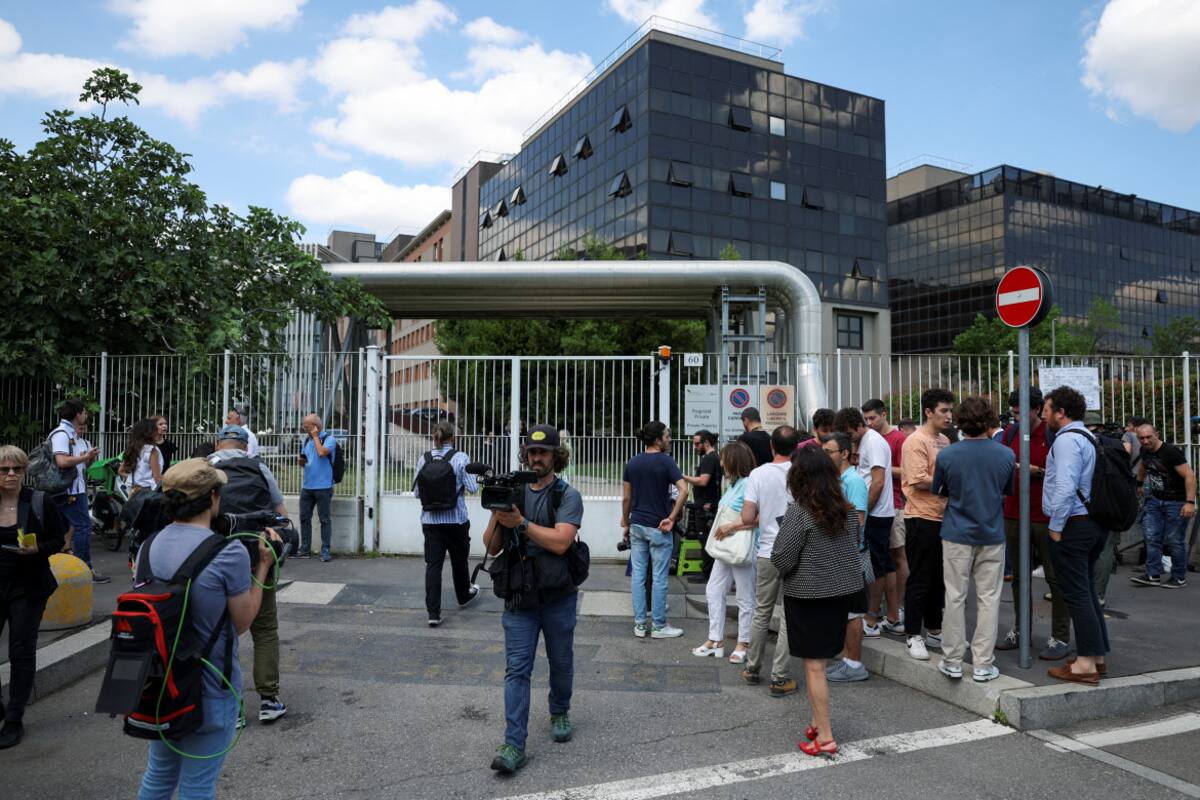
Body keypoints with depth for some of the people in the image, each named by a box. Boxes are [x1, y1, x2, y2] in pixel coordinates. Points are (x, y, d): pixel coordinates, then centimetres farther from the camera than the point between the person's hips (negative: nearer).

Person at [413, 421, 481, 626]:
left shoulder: (423, 459, -1)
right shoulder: (460, 458, -10)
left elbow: (417, 492, 2)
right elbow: (473, 488, -10)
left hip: (430, 520, 2)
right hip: (456, 519, -2)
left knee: (433, 564, 2)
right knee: (459, 560, 18)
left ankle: (433, 613, -1)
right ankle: (464, 596, 40)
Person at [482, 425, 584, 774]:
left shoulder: (567, 496, -7)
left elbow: (560, 541, -22)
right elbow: (491, 547, 3)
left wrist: (521, 522, -23)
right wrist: (497, 516, -15)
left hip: (558, 598, -2)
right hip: (519, 597, 2)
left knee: (561, 663, 16)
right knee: (517, 669, -2)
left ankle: (559, 713, 41)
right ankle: (514, 745, 1)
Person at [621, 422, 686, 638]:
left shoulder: (632, 462, 6)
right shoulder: (666, 461, -9)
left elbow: (626, 498, 8)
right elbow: (683, 490, -20)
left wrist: (625, 523, 16)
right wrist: (672, 518, -13)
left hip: (637, 525, 5)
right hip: (658, 527, -5)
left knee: (638, 575, 9)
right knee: (659, 578, 3)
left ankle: (640, 624, 14)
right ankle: (658, 626, 11)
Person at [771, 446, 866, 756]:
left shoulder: (798, 513, -18)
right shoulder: (847, 509, 1)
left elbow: (782, 558, -16)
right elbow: (856, 546, 14)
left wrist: (781, 569, 6)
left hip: (808, 597, -6)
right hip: (843, 591, 6)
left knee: (814, 667, 2)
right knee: (817, 663, 16)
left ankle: (825, 737, 9)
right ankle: (819, 723, 24)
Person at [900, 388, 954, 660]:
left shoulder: (944, 440, 14)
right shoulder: (916, 441, -12)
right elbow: (920, 481, -19)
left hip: (943, 517, 8)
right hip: (922, 518, -8)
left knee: (939, 578, 16)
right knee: (920, 579, -1)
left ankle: (934, 630, 29)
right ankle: (913, 636, 8)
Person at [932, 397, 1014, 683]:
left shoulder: (947, 455, -10)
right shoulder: (1006, 455, -5)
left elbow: (937, 490, 3)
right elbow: (1009, 491, 9)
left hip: (957, 535, -1)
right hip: (992, 536, 1)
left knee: (955, 597, 7)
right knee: (989, 599, 8)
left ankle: (953, 661, 14)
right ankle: (982, 664, 12)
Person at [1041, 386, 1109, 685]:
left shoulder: (1066, 440, -15)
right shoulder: (1088, 438, 16)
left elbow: (1065, 487, -23)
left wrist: (1055, 526, -17)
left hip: (1071, 525, -10)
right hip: (1092, 524, 10)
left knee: (1076, 593, -5)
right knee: (1087, 592, 17)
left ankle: (1085, 665, 0)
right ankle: (1098, 655, 24)